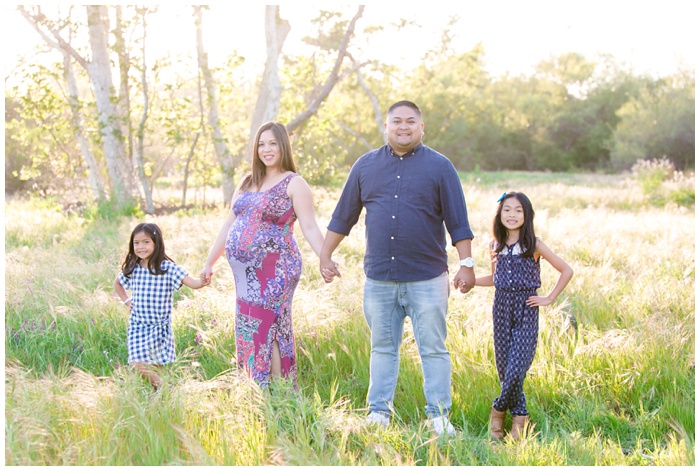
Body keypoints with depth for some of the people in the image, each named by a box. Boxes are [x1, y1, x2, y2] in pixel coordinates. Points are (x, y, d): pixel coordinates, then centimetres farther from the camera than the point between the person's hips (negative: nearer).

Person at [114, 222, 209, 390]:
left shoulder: (168, 268, -10)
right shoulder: (132, 269, 2)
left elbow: (192, 283, -20)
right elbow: (117, 283, 24)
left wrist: (203, 281, -43)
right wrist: (127, 301, 10)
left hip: (160, 326, -2)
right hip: (137, 326, 2)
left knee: (156, 367, 1)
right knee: (137, 365, -9)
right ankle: (161, 388, 8)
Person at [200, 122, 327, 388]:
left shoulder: (294, 184, -2)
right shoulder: (247, 184, 18)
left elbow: (310, 228, -9)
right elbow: (229, 225, 23)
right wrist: (210, 262, 23)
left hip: (273, 272, -7)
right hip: (245, 272, 7)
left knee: (264, 329, -10)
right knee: (250, 332, 5)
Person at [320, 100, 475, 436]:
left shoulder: (439, 167, 2)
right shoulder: (366, 165, 9)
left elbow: (458, 222, 0)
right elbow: (343, 216, 14)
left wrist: (466, 264, -6)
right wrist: (325, 256, 13)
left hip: (427, 279, -2)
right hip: (379, 278, 3)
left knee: (433, 349, 1)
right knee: (382, 348, 10)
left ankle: (438, 416, 8)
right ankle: (378, 413, 18)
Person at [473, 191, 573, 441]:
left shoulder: (534, 245, -3)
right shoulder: (495, 245, 8)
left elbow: (566, 271, 2)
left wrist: (549, 298, -1)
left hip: (526, 309, -4)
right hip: (501, 306, 4)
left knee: (516, 368, -14)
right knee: (504, 366, 2)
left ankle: (499, 410, 8)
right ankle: (519, 415, 17)